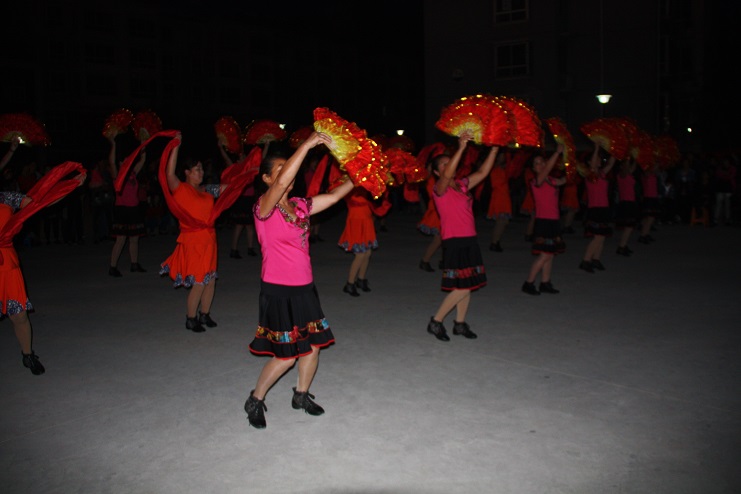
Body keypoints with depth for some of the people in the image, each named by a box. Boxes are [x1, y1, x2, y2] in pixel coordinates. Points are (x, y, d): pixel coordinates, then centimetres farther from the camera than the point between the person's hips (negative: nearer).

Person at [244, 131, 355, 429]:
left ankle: (301, 395, 34)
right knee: (286, 355, -1)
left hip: (304, 288, 7)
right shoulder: (264, 207, -14)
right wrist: (307, 144, -34)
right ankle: (255, 401, 21)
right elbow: (282, 182, -33)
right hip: (278, 291, -7)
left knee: (313, 344, 11)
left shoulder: (301, 206, 6)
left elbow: (336, 194, 7)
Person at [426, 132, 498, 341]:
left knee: (467, 286, 11)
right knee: (462, 288, -10)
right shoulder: (439, 189, -8)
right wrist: (461, 148, -35)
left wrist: (494, 149, 5)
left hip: (469, 241, 8)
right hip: (454, 242, -8)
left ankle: (460, 323, 23)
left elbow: (483, 172, 12)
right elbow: (447, 175, -28)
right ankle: (436, 322, 3)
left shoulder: (462, 185, 13)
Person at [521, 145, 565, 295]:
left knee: (550, 254, 10)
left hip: (553, 221, 8)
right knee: (544, 255, -9)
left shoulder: (551, 180, 11)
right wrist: (557, 152, -30)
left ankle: (545, 283, 17)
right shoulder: (537, 181, -12)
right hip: (543, 222, -8)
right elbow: (547, 169, -27)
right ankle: (528, 284, -1)